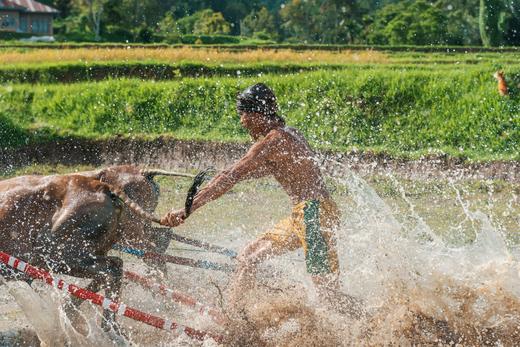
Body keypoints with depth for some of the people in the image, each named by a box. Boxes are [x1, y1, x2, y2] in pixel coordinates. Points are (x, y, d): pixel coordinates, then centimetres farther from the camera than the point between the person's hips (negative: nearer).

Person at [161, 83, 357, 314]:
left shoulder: (273, 140, -15)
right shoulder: (288, 134, 14)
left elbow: (233, 176, -19)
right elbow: (268, 169, 31)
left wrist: (187, 209, -20)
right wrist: (218, 178, 27)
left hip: (315, 215, -10)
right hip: (302, 216, 10)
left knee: (330, 296, -9)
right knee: (247, 259, 13)